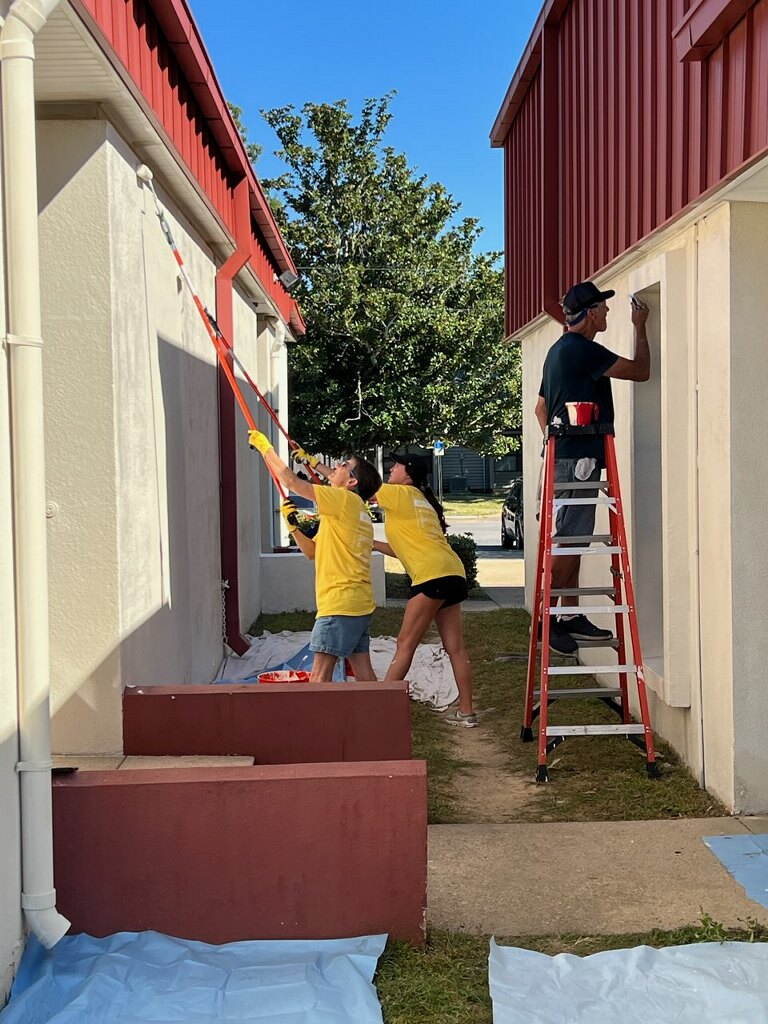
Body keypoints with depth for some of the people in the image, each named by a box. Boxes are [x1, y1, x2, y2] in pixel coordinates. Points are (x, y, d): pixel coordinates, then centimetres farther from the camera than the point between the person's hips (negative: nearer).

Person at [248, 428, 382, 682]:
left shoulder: (345, 499, -9)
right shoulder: (357, 510, 19)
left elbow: (290, 481, -9)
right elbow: (313, 551, 21)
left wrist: (264, 446, 1)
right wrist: (293, 525, 8)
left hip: (340, 603, -10)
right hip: (359, 603, 10)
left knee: (320, 672, -8)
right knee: (362, 669, 11)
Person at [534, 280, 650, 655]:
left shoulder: (559, 350, 18)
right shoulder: (583, 350, -13)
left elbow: (541, 407, 25)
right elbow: (640, 370, -7)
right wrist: (640, 328, 6)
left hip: (564, 456, 10)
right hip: (579, 458, -10)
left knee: (573, 541, 11)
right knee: (568, 542, -8)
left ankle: (571, 616, 16)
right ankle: (547, 619, -5)